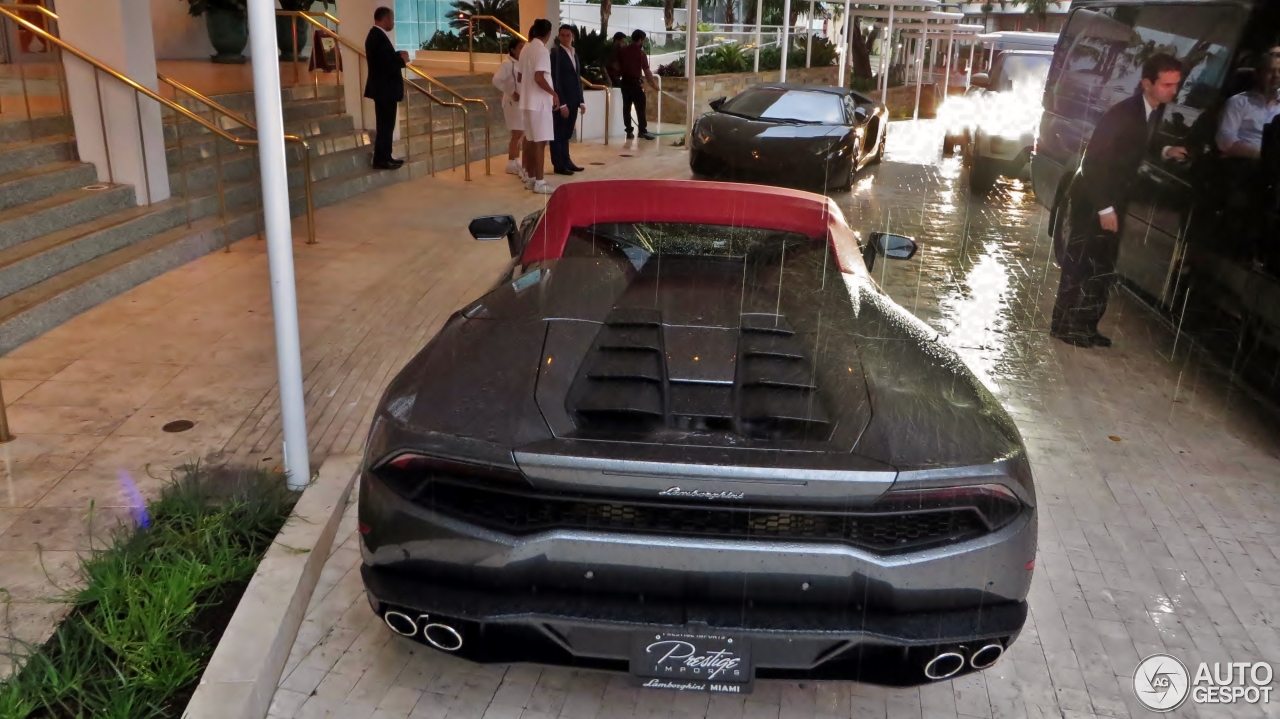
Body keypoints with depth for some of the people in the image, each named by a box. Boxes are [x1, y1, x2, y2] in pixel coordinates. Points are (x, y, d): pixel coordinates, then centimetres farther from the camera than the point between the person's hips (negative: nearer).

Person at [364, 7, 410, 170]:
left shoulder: (376, 35, 12)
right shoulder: (379, 37, -20)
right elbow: (386, 65, -25)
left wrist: (398, 55, 1)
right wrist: (402, 60, -10)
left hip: (384, 88, 11)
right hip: (384, 89, -11)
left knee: (386, 124, 15)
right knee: (385, 125, -5)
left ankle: (385, 157, 22)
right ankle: (381, 160, -1)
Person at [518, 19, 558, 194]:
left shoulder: (526, 49, 10)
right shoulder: (542, 50, -14)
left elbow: (520, 77, 15)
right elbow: (539, 77, -23)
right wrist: (553, 93, -13)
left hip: (528, 100, 9)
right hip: (540, 101, -8)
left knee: (530, 140, 13)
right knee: (540, 142, -7)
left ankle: (530, 178, 18)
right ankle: (539, 182, -7)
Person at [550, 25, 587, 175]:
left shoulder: (574, 54, 15)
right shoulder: (556, 53, -9)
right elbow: (555, 80, -15)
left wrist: (581, 101, 11)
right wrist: (562, 103, -19)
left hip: (573, 101, 7)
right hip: (561, 102, -7)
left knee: (567, 134, 13)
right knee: (558, 133, 0)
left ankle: (566, 161, 19)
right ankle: (558, 164, 4)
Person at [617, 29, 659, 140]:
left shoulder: (622, 51, 7)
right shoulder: (640, 53, -9)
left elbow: (618, 67, 12)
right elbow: (646, 71, -9)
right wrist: (654, 83, -2)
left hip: (625, 81, 6)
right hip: (635, 82, -6)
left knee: (626, 107, 6)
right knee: (640, 107, -1)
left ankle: (629, 131, 6)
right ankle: (643, 131, -3)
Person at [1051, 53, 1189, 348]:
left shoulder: (1157, 110, 1)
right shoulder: (1122, 113, -23)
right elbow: (1094, 160, -24)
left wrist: (1165, 151, -2)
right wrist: (1104, 208, -24)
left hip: (1116, 197, 8)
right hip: (1093, 197, -8)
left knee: (1103, 265, 11)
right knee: (1080, 263, -3)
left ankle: (1086, 325, 19)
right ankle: (1066, 325, 7)